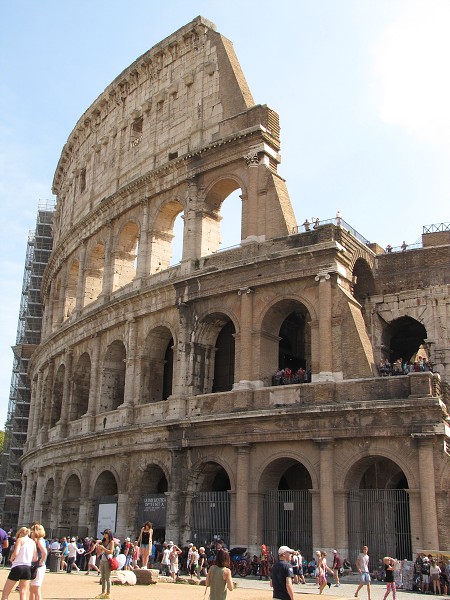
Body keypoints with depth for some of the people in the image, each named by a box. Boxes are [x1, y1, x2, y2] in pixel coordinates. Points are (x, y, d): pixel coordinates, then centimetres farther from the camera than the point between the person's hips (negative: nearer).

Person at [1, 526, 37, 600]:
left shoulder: (20, 540, 0)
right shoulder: (33, 542, 13)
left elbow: (15, 553, -15)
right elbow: (35, 558, 7)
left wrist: (11, 560, 4)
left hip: (17, 567, -5)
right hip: (28, 568, 5)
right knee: (23, 593, 12)